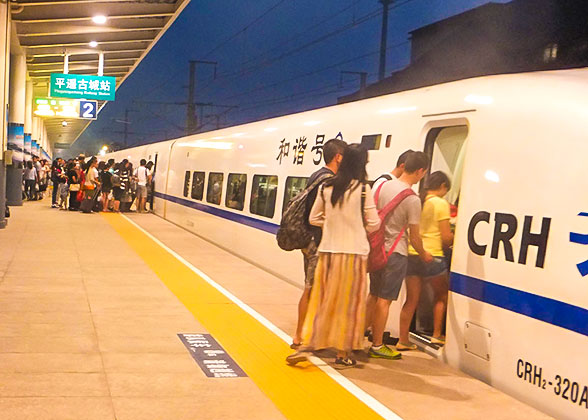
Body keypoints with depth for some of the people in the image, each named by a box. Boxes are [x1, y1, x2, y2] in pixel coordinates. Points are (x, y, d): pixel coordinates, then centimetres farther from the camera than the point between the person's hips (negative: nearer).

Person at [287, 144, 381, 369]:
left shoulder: (326, 187, 3)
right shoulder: (363, 189, -9)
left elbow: (314, 219, 11)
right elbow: (373, 224, -5)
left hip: (328, 251, 4)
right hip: (354, 252, -3)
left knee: (320, 300, 12)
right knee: (348, 304, 6)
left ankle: (306, 345, 8)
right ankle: (343, 354, 14)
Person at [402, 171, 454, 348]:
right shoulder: (441, 204, -7)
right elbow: (446, 238, -10)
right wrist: (456, 238, 11)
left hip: (411, 255, 5)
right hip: (432, 256, -5)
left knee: (411, 300, 9)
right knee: (442, 296, 18)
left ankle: (403, 340, 9)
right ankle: (437, 334, 19)